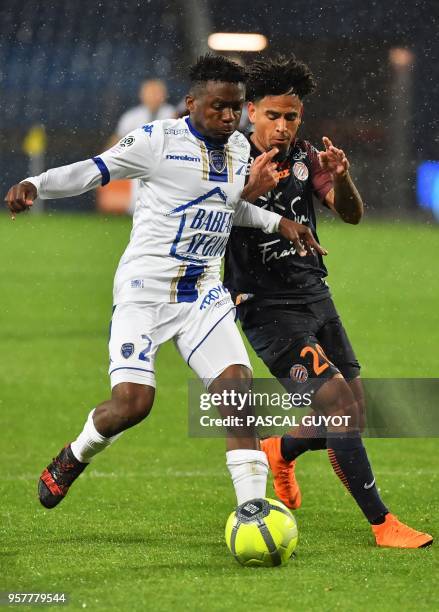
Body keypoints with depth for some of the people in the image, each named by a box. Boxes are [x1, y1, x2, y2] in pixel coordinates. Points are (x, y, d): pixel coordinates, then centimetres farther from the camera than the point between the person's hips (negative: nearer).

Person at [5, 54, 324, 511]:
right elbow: (90, 172, -8)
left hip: (204, 293, 6)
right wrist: (34, 185, -24)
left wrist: (277, 222, 21)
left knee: (238, 388, -12)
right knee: (132, 402, -16)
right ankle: (72, 458, 17)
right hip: (145, 289, -6)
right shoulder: (158, 140, -9)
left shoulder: (238, 148, 11)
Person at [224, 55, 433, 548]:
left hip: (316, 298, 7)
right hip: (267, 306, -7)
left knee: (353, 418, 8)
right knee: (339, 403, -18)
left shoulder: (306, 157, 5)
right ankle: (381, 524, -13)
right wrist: (251, 190, -36)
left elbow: (351, 215, -3)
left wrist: (341, 179, -24)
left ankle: (281, 451, 38)